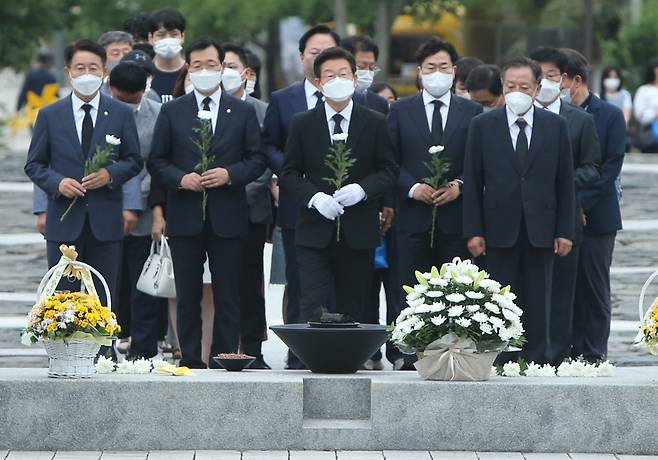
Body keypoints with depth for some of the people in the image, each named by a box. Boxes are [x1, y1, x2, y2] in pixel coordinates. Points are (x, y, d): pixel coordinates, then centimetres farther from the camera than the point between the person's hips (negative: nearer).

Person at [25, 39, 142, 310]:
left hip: (106, 222, 0)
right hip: (64, 222, 0)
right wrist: (57, 183, -12)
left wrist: (110, 174, -12)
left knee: (104, 299, 2)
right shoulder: (50, 115, 5)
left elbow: (134, 161, 8)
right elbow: (34, 164, 7)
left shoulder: (121, 114, 6)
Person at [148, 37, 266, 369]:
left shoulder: (243, 112, 9)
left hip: (228, 217, 0)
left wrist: (230, 174, -11)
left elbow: (256, 160, 6)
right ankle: (190, 360, 7)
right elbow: (156, 161, 7)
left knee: (228, 296, 0)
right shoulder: (171, 111, 9)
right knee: (187, 296, 3)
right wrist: (181, 178, -11)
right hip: (185, 217, 0)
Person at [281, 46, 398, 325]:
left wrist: (362, 189, -14)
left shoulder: (375, 124, 5)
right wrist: (315, 197, -13)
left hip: (359, 235, 1)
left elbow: (389, 171, 5)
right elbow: (289, 173, 5)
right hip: (314, 233, -1)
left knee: (353, 311, 4)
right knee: (312, 308, -9)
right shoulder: (303, 124, 6)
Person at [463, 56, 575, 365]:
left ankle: (537, 364, 8)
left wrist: (565, 231, 1)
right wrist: (473, 231, -5)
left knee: (538, 305, 3)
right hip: (500, 230, -1)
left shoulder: (555, 126, 6)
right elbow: (472, 182, 2)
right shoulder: (483, 125, 3)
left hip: (541, 232, 1)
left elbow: (565, 182, 6)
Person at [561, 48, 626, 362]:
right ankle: (566, 351, 7)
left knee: (594, 289, 1)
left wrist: (582, 203, -13)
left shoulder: (610, 116, 0)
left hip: (596, 217, -3)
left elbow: (612, 166, -5)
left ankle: (592, 355, 4)